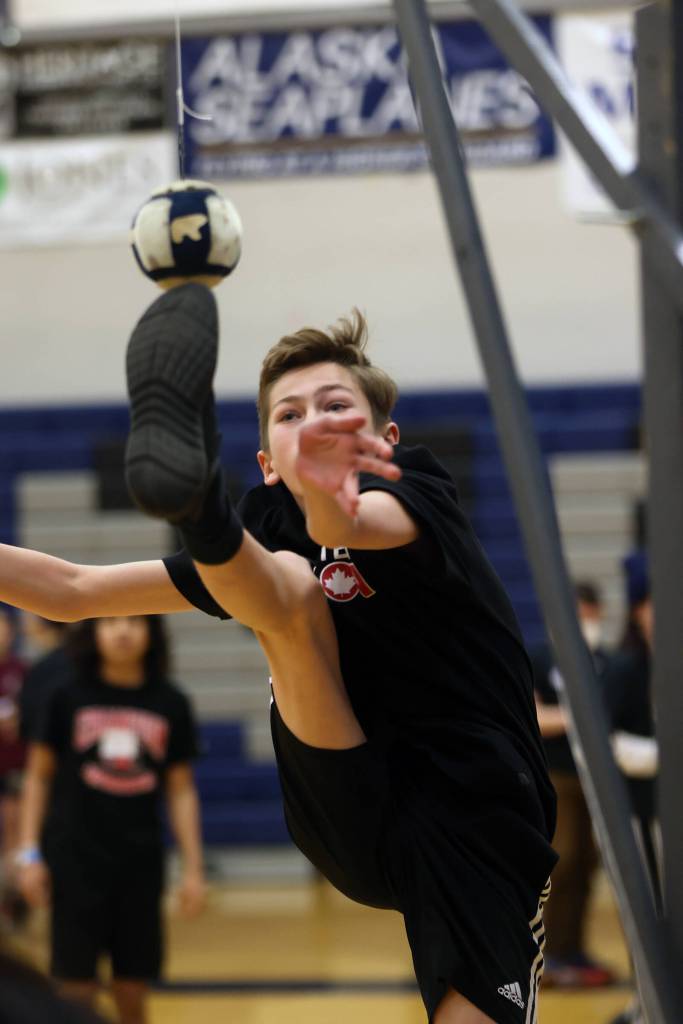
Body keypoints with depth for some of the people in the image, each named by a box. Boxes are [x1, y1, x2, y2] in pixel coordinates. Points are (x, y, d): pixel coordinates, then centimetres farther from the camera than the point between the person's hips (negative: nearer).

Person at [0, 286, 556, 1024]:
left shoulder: (419, 489, -3)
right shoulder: (269, 535, 9)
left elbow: (351, 527, -31)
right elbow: (73, 591, 10)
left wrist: (328, 497, -54)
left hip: (473, 823, -2)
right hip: (356, 826, 2)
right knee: (290, 582, -19)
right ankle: (191, 489, -50)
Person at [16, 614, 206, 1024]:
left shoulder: (171, 705, 3)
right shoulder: (68, 698, -2)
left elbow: (181, 790, 8)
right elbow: (39, 776, 4)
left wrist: (194, 867, 5)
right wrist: (29, 853, -1)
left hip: (141, 862, 2)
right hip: (76, 862, -2)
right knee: (78, 989, -2)